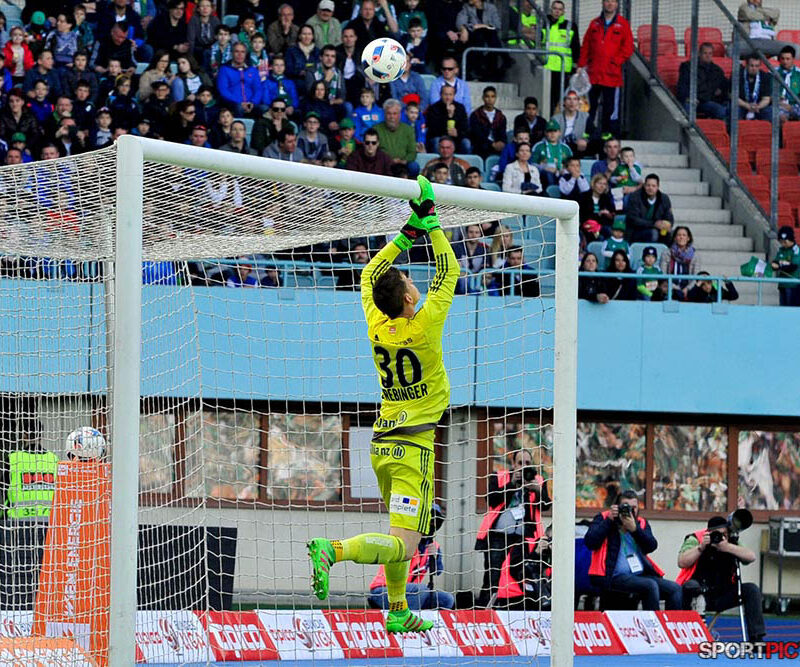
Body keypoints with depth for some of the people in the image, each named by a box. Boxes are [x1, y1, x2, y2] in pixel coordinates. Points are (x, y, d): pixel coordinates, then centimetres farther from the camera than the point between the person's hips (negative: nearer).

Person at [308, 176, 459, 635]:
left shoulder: (377, 326, 1)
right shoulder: (423, 327, -14)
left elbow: (371, 274, 17)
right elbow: (449, 272, -8)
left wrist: (407, 235, 15)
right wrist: (429, 222, -4)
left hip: (383, 443, 7)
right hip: (413, 447, -7)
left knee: (399, 537, 21)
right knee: (403, 545, -14)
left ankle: (398, 611, 26)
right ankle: (334, 551, -36)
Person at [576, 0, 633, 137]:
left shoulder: (623, 25, 3)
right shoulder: (595, 24, 12)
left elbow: (627, 49, -1)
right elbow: (586, 47, 12)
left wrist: (615, 62, -11)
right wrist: (581, 65, 3)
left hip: (612, 75, -3)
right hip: (592, 74, 3)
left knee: (611, 109, -3)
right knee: (589, 107, 6)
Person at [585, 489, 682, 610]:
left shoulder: (641, 523, 20)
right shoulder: (603, 519, 10)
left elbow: (652, 546, 3)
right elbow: (589, 543, -6)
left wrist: (634, 529, -10)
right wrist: (609, 520, -7)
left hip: (641, 575, 5)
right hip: (615, 576, -5)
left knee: (675, 588, -16)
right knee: (651, 586, -31)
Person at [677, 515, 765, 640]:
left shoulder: (731, 543, 5)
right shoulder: (694, 540, -6)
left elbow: (751, 557, -11)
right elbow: (682, 563, -21)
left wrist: (727, 547, -21)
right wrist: (701, 547, -25)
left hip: (721, 597, 4)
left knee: (751, 590, -11)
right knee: (691, 586, -37)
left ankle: (756, 638, -10)